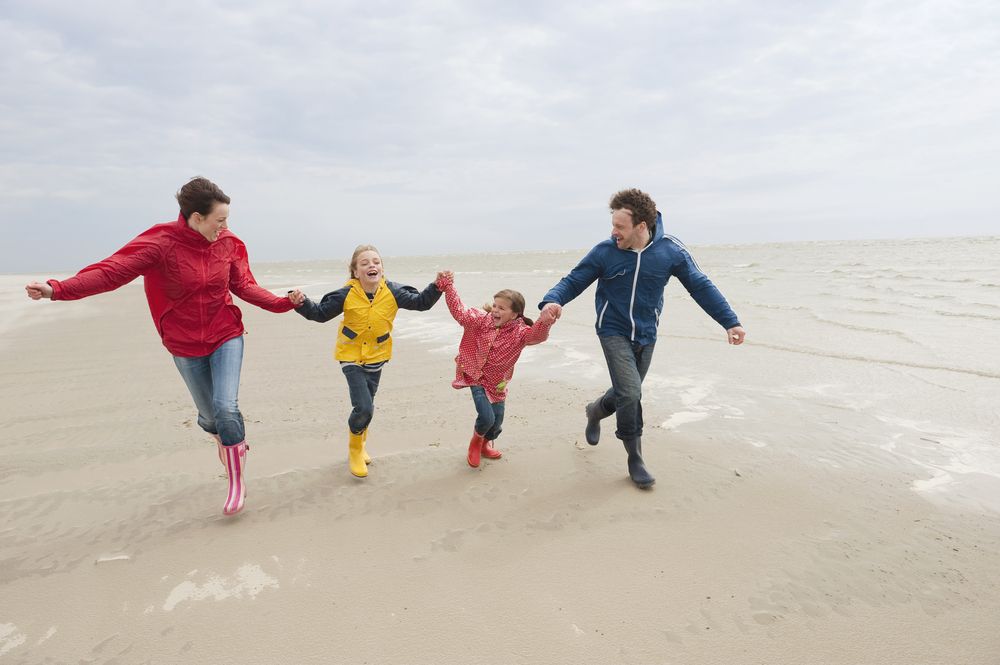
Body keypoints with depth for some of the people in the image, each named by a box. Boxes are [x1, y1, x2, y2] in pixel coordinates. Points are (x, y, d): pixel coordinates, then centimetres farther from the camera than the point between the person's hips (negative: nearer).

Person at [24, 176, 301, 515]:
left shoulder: (228, 243, -7)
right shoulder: (162, 242, -16)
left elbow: (245, 286, 0)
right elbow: (111, 270, -21)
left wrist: (281, 303, -9)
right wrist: (57, 289, -32)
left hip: (226, 337, 1)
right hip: (185, 345, 0)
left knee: (226, 407, -13)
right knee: (209, 415, 12)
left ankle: (237, 481, 5)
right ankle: (230, 442, 47)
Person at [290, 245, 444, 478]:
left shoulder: (392, 292, -13)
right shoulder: (346, 294, -17)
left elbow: (420, 302, -8)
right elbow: (320, 313, -7)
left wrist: (437, 287, -22)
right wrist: (302, 303, -25)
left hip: (376, 357, 3)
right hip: (351, 356, -3)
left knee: (366, 408, 16)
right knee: (363, 408, -14)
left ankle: (359, 446, 45)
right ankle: (355, 450, 16)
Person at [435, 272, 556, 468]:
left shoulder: (519, 332, -16)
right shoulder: (482, 320, -12)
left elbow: (537, 335, -34)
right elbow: (460, 312, -15)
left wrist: (544, 323, -57)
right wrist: (448, 287, -22)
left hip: (497, 383, 2)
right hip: (476, 378, -2)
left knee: (497, 421, 10)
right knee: (486, 417, -15)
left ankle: (486, 443, 47)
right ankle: (476, 441, 22)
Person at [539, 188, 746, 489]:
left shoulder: (671, 250, -13)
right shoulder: (604, 252, -16)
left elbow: (701, 286, -5)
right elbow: (572, 281, -10)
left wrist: (730, 321, -8)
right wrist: (552, 301, -32)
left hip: (646, 336, 3)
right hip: (614, 332, -3)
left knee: (627, 394, 15)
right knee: (631, 393, -15)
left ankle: (595, 411, 49)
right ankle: (635, 459, 6)